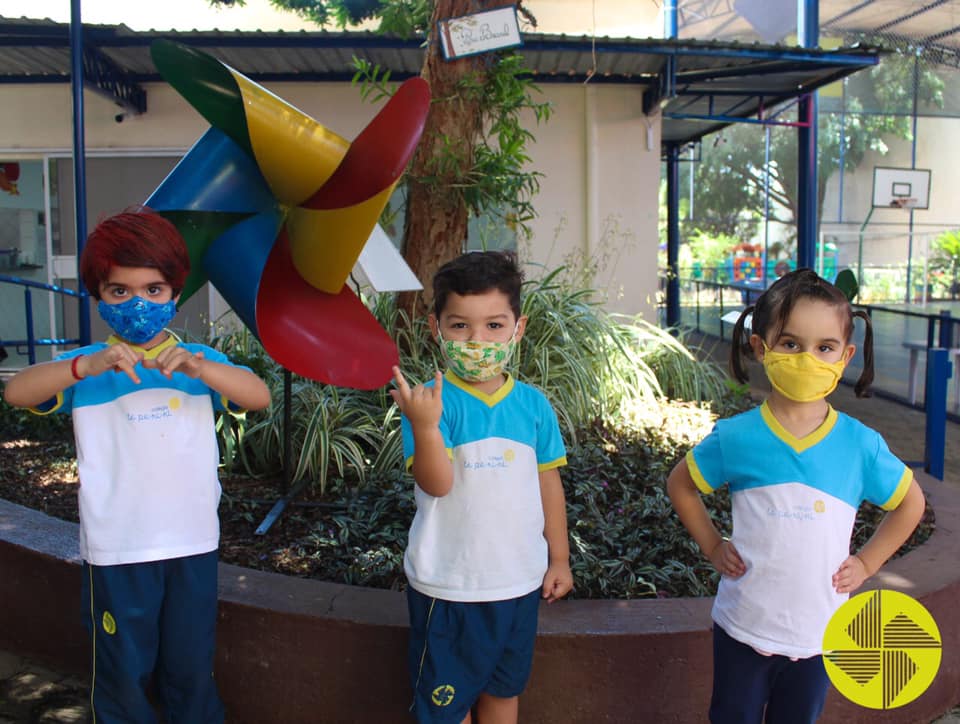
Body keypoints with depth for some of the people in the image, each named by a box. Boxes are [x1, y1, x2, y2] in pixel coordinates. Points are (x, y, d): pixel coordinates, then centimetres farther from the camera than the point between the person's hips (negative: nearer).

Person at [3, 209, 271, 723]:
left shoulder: (198, 361, 0)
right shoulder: (89, 365, -2)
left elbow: (260, 397, -15)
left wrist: (198, 368, -32)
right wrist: (87, 366, -34)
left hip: (192, 544, 1)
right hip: (116, 550, -1)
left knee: (191, 669, 16)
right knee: (122, 673, 14)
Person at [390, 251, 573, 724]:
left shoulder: (533, 405, -3)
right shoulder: (431, 401, -16)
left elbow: (548, 483, 6)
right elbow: (436, 483, -26)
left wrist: (559, 558, 10)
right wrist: (424, 426, -43)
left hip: (519, 581, 4)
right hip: (447, 584, -3)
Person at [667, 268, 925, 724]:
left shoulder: (860, 445, -10)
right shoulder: (735, 438, -14)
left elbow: (910, 502, 7)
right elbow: (680, 484, 3)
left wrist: (866, 562, 1)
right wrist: (712, 546, -3)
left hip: (817, 633, 1)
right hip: (743, 629, -1)